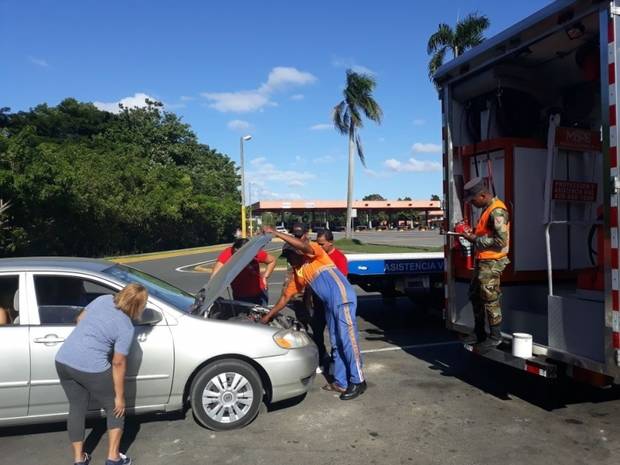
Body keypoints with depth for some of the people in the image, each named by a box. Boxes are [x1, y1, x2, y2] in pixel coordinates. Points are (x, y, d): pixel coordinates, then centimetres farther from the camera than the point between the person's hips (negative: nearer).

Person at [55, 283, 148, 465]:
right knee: (115, 409, 14)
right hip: (91, 368, -6)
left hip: (63, 361, 7)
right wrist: (120, 396, 0)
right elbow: (118, 364, -9)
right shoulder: (126, 328, -11)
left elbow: (80, 320, 18)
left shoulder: (102, 299, 5)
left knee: (77, 409, 21)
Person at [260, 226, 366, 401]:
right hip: (329, 304, 9)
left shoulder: (315, 254, -3)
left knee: (348, 340, -6)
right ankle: (341, 382, 20)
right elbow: (285, 297, 22)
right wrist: (268, 316, 21)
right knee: (336, 343, 12)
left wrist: (276, 233, -24)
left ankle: (358, 382, 3)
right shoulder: (297, 274, 18)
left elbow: (303, 245, -26)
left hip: (343, 298, -9)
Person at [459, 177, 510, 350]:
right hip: (482, 260, 11)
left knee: (490, 300, 0)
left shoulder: (497, 211, -19)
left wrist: (476, 239, -17)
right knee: (475, 295, 18)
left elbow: (500, 241, -24)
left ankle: (495, 337, 14)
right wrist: (473, 233, 7)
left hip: (492, 263, -11)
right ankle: (479, 333, 32)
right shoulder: (487, 208, 13)